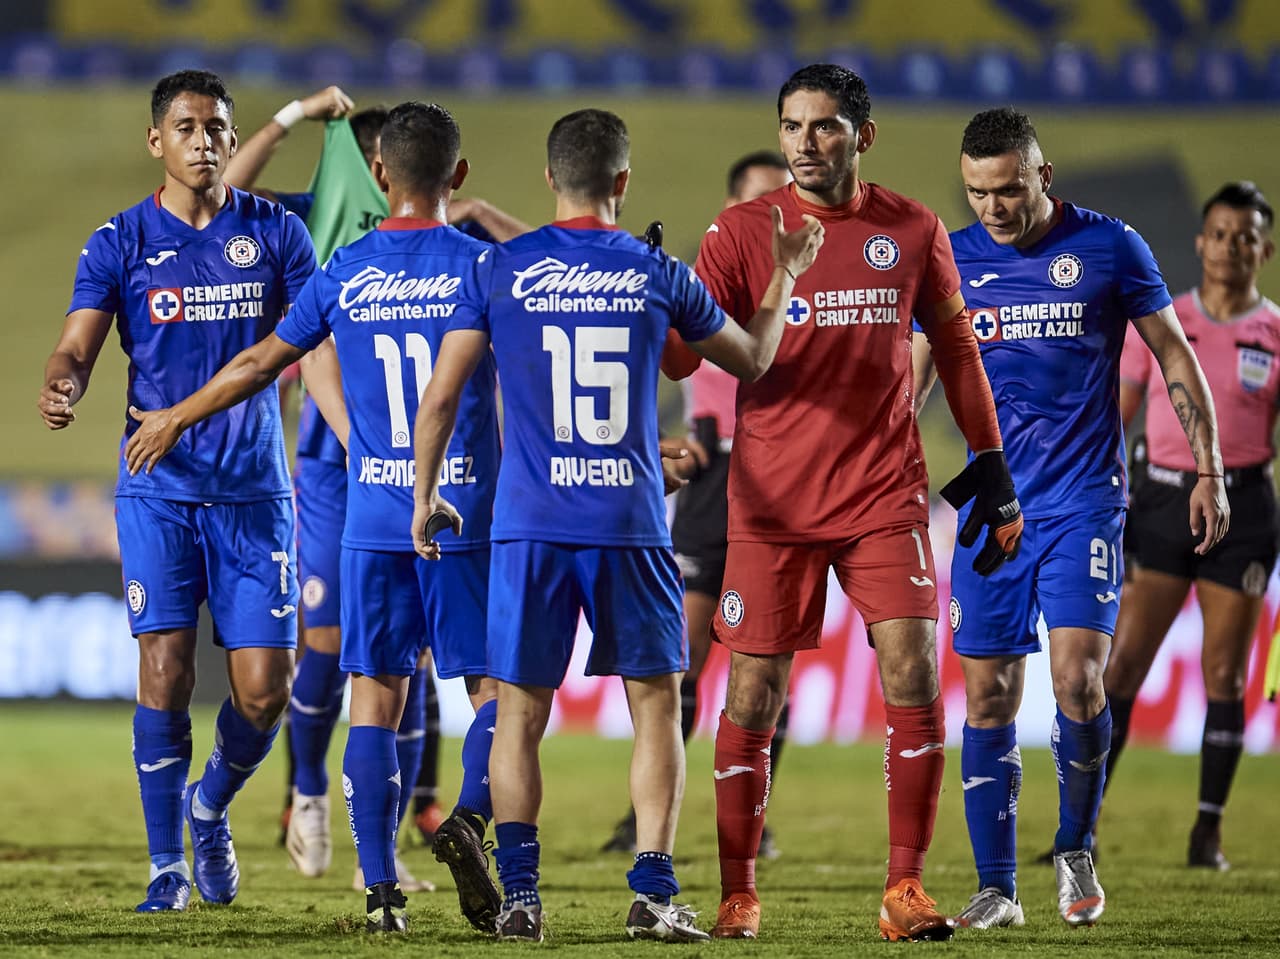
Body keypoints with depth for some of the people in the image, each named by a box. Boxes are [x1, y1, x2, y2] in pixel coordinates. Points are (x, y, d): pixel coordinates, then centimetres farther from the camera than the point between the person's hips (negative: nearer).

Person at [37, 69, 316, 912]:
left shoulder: (276, 234, 5)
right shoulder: (120, 243, 2)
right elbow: (77, 348, -4)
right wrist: (60, 388, -27)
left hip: (255, 491, 1)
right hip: (159, 489, -1)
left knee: (265, 689, -2)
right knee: (166, 672, -8)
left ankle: (210, 809, 28)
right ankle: (167, 864, 4)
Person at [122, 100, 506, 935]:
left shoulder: (344, 274, 4)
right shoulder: (483, 267, -4)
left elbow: (261, 364, 14)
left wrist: (174, 419, 28)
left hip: (373, 521, 2)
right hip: (466, 518, -2)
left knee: (375, 697, 5)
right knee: (497, 683, 7)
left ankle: (381, 889, 0)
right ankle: (471, 815, -19)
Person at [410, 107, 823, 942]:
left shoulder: (501, 269, 1)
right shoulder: (658, 274, 2)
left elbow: (441, 397, 2)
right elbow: (752, 360, 18)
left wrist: (425, 494, 15)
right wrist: (786, 278, 33)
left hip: (530, 526, 0)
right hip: (630, 524, 0)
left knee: (521, 711, 7)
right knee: (656, 704, 9)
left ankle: (520, 894, 2)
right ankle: (654, 894, 1)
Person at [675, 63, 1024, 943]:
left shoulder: (913, 231, 5)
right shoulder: (743, 230, 0)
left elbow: (956, 351, 14)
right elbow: (681, 353, -3)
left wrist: (994, 475, 13)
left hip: (885, 493, 1)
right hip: (772, 500, -1)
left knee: (915, 681, -9)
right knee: (753, 698, -1)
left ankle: (906, 888, -2)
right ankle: (739, 896, 10)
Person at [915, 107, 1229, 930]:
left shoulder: (1108, 246, -2)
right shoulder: (954, 261, 5)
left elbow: (1175, 356, 5)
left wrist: (1208, 470, 1)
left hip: (1084, 500, -3)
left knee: (1077, 678, -16)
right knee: (988, 697, 0)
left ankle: (1077, 850, 7)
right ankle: (997, 889, 8)